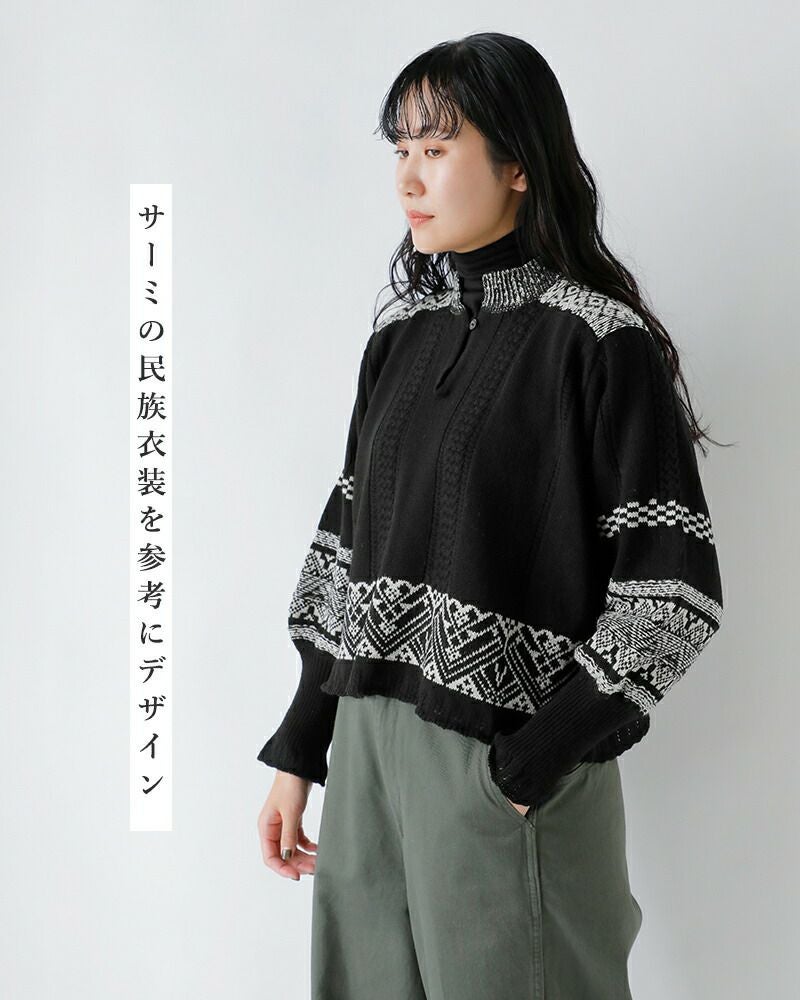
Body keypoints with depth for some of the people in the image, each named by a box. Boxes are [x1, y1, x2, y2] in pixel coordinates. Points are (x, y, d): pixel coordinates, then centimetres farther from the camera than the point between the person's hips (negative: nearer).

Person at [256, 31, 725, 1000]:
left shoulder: (600, 340, -10)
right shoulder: (402, 330, 8)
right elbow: (350, 546, 11)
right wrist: (297, 752, 10)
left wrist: (531, 768, -15)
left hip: (512, 760, -5)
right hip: (367, 743, 6)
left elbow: (673, 590, -13)